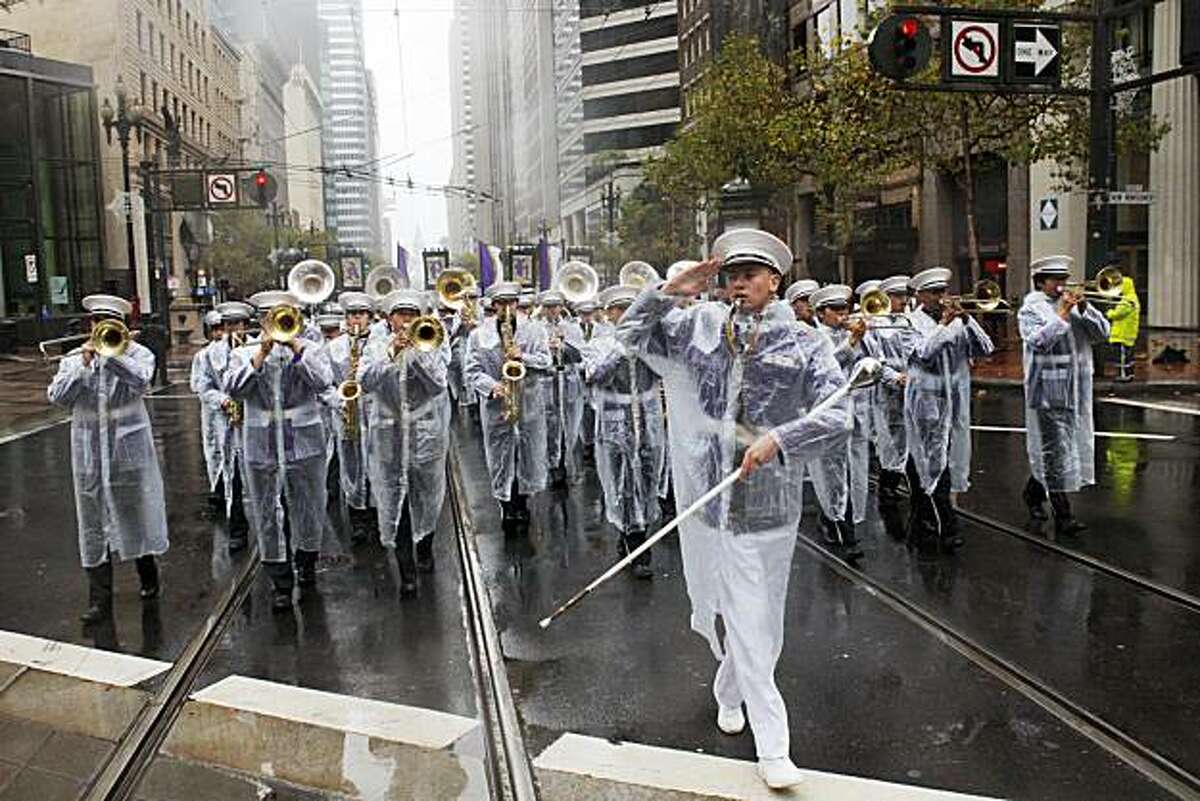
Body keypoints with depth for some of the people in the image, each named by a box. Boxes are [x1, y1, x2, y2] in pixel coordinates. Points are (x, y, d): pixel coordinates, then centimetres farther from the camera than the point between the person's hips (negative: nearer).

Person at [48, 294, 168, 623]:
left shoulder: (137, 353, -1)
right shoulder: (73, 358, 8)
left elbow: (141, 380, -21)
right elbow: (57, 396, -4)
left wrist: (110, 353, -25)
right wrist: (83, 365, -13)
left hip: (129, 450, -2)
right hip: (89, 455, 2)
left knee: (136, 513, 10)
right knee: (94, 525, 4)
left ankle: (148, 576, 33)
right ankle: (100, 600, 9)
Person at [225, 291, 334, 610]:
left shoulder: (311, 349, 4)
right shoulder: (244, 353, 7)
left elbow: (323, 381, -15)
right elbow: (233, 389, -10)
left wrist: (295, 346, -16)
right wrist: (261, 354, -15)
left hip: (304, 443, 0)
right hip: (261, 447, 1)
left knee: (308, 508, 10)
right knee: (267, 515, 3)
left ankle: (307, 562, 37)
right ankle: (281, 584, 14)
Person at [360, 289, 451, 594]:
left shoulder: (434, 345, 4)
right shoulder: (377, 348, 6)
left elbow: (438, 384, -10)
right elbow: (366, 382, -10)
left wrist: (416, 351, -17)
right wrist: (391, 354, -19)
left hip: (427, 434, 0)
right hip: (389, 437, 0)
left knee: (426, 497, 13)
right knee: (393, 500, -4)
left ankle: (425, 547, 40)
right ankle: (407, 572, 2)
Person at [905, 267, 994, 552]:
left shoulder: (957, 321, 11)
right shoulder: (911, 322, -3)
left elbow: (985, 349, 1)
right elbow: (923, 353, -19)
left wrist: (966, 319, -9)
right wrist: (944, 323, -17)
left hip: (954, 406, 5)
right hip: (926, 405, -5)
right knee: (935, 465, -8)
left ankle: (922, 528, 22)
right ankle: (948, 528, -2)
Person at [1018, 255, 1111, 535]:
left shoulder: (1076, 306, 14)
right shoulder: (1030, 309, -3)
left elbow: (1102, 333, 5)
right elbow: (1038, 341, -18)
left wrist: (1084, 309, -8)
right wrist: (1063, 314, -18)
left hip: (1076, 392, 6)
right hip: (1048, 393, -6)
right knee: (1055, 452, -6)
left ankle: (1033, 493, 34)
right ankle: (1063, 516, -3)